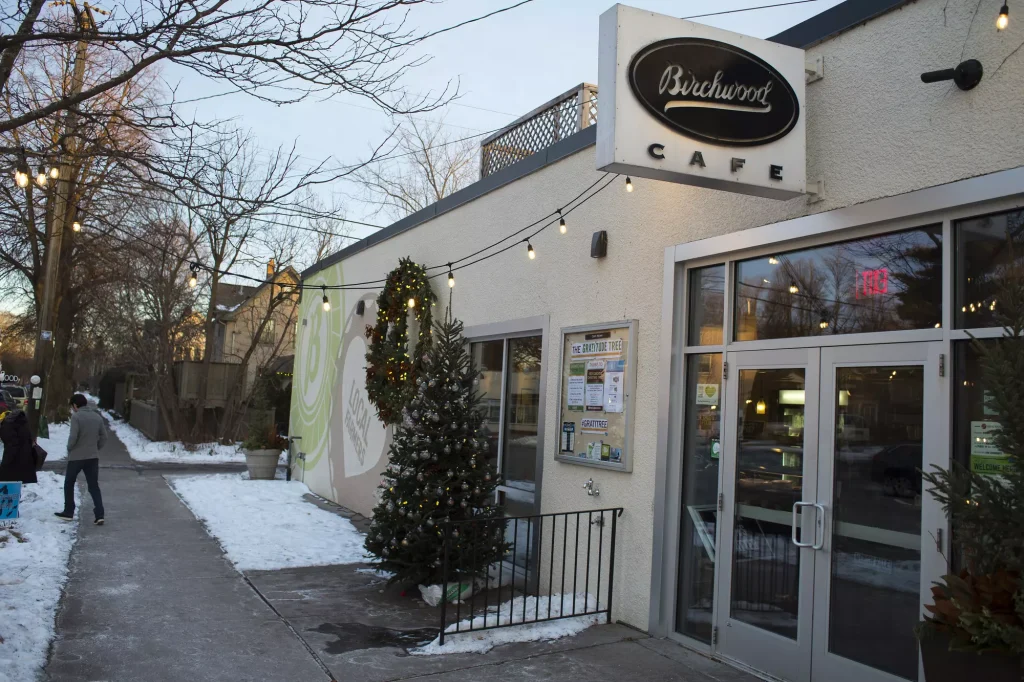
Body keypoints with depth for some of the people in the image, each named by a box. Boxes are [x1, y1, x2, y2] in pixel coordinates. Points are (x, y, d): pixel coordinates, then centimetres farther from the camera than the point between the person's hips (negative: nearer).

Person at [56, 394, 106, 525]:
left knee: (69, 484, 17)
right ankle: (99, 515, -4)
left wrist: (69, 448, 0)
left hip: (76, 456, -4)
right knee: (94, 486, 6)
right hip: (93, 457, 4)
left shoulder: (76, 417, -12)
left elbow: (73, 437, -17)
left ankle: (68, 512, 23)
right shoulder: (97, 416, 6)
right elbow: (104, 437, 7)